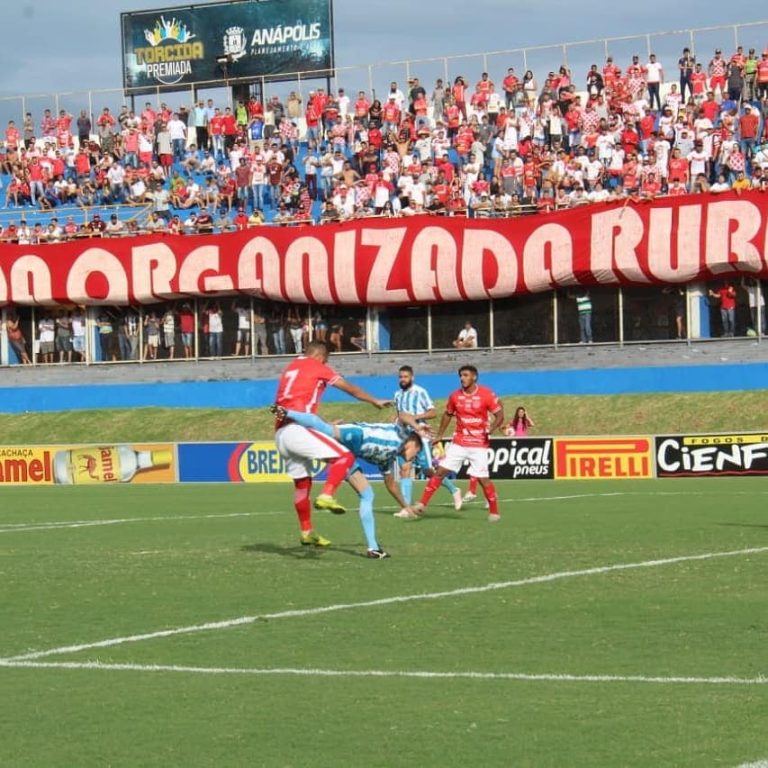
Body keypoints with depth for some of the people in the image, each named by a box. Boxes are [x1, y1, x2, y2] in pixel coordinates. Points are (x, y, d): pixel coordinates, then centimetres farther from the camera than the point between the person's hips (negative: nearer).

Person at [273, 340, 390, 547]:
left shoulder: (290, 368, 26)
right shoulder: (317, 367, 7)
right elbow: (352, 390, 14)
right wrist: (376, 402, 28)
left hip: (280, 433, 8)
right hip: (297, 429, -8)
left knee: (302, 482, 18)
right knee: (345, 457, -10)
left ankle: (307, 532, 23)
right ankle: (326, 497, -28)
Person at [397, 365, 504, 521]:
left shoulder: (487, 395, -9)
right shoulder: (455, 396, 3)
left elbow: (500, 415, -6)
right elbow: (448, 414, 19)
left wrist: (491, 428, -25)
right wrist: (439, 435, 17)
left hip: (479, 445, -4)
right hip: (459, 443, 4)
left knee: (483, 479, -6)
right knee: (440, 471, -2)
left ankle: (494, 513, 12)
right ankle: (420, 506, 1)